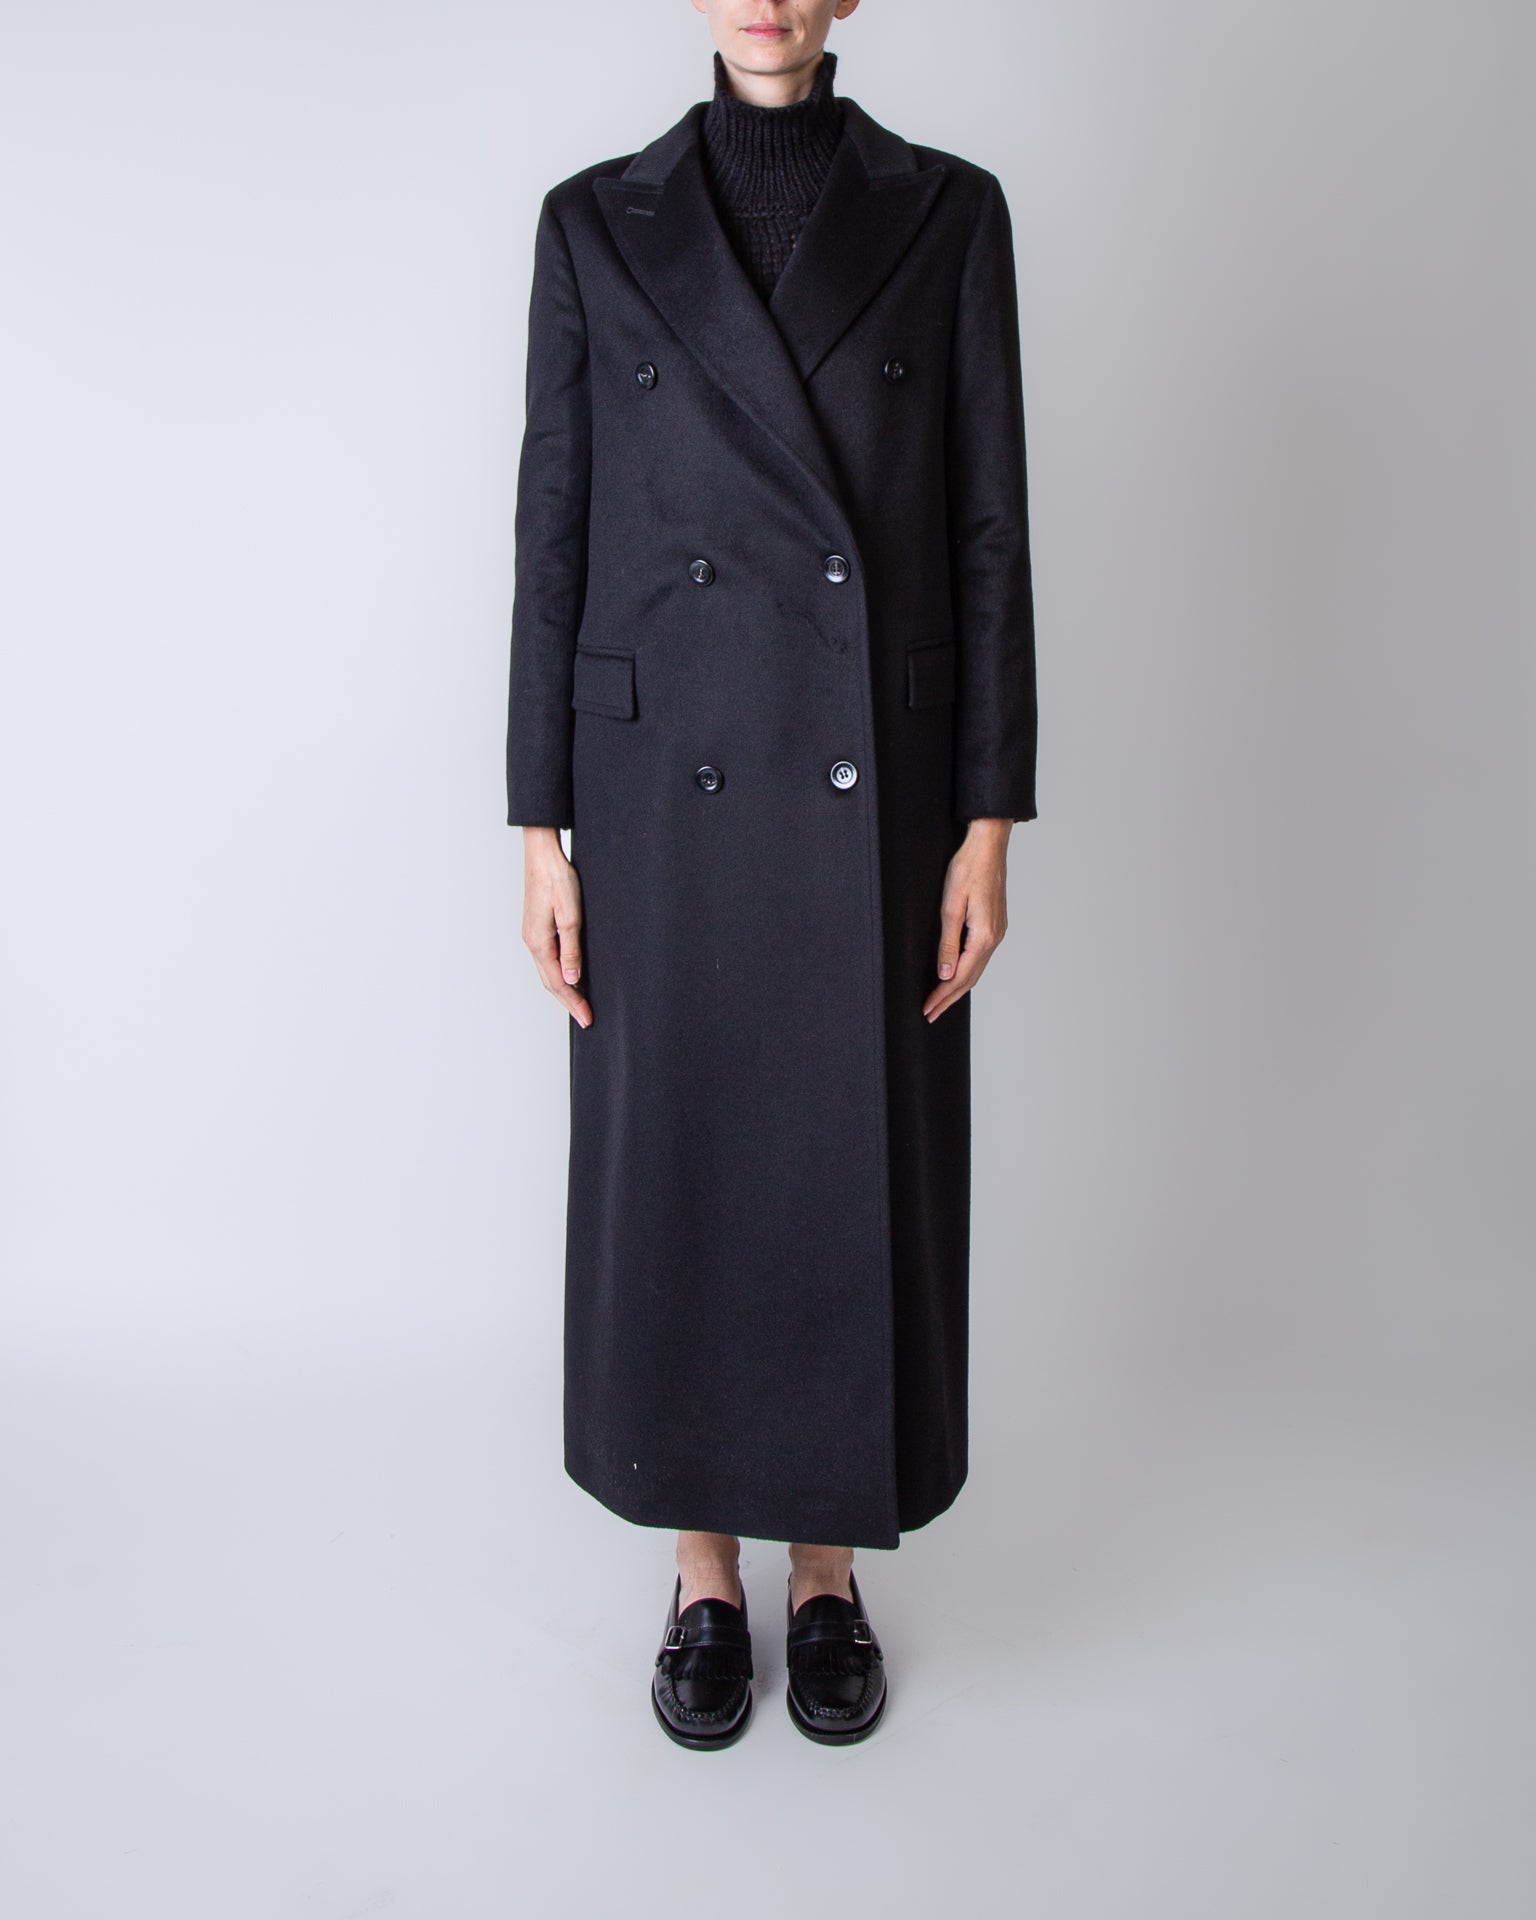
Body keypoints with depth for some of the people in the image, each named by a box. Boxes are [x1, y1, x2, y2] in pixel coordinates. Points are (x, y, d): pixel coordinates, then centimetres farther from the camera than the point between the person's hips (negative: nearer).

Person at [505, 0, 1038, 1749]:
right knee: (673, 1177, 7)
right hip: (667, 790, 0)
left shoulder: (949, 213, 6)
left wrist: (990, 822, -4)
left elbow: (990, 533, 2)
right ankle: (704, 1579, 29)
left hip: (874, 788, 0)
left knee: (858, 1184, 7)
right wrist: (539, 829, -1)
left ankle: (829, 1573, 30)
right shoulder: (597, 222, 6)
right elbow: (553, 535, 3)